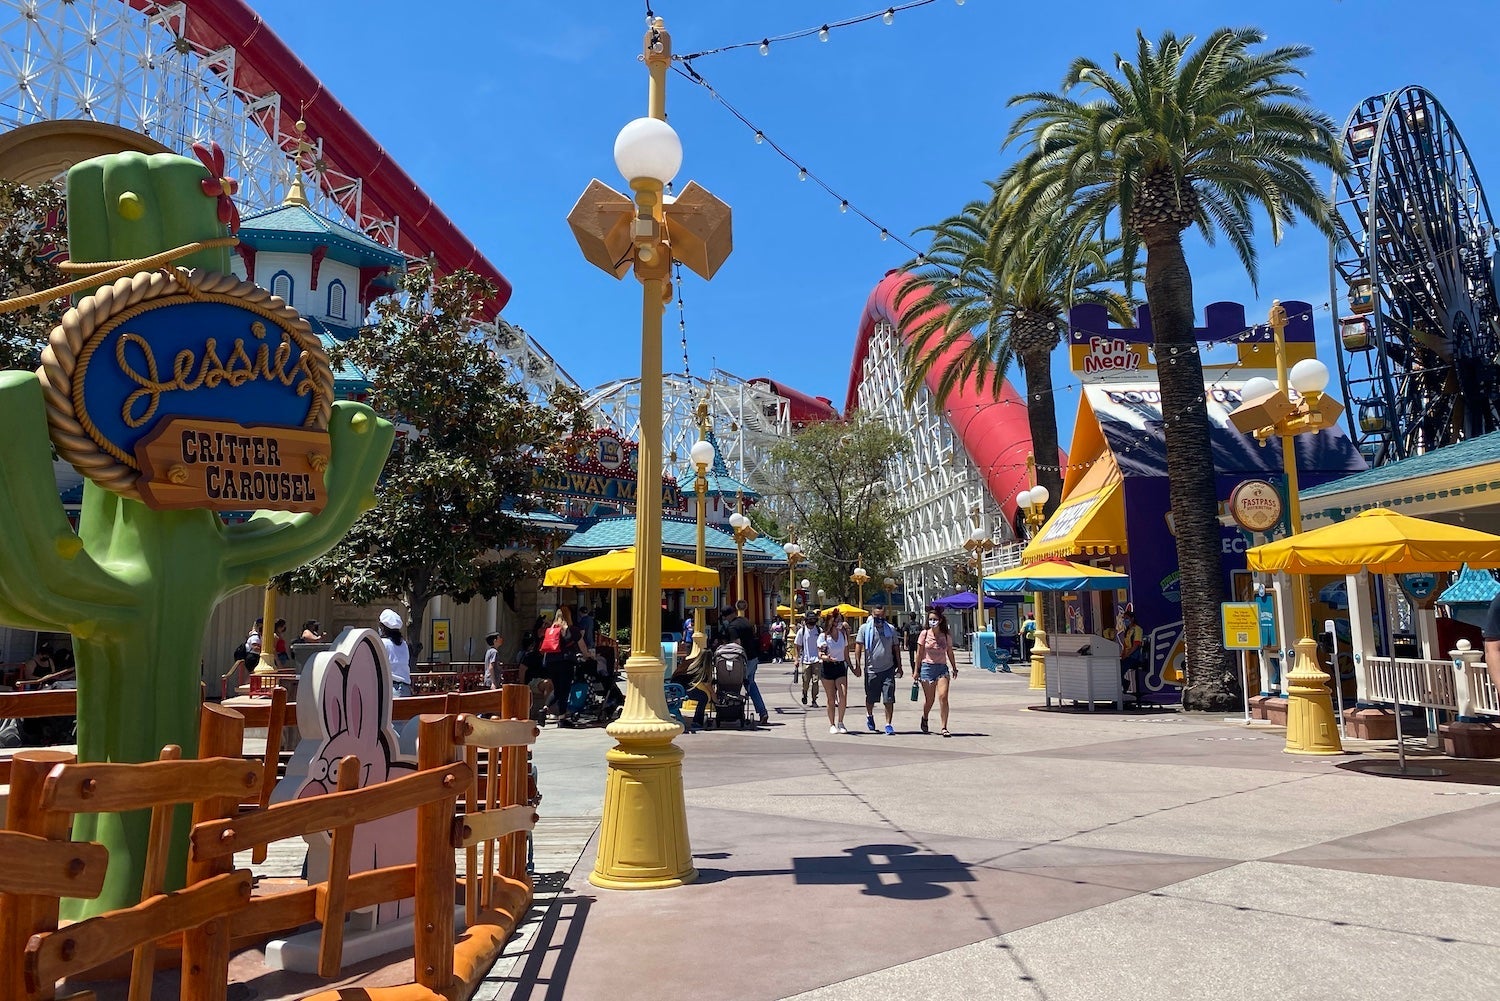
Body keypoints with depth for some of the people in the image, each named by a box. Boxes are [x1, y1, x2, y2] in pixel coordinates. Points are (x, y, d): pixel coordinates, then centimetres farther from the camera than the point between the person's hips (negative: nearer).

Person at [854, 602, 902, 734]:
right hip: (871, 670, -1)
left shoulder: (891, 629, 7)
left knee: (889, 699, -5)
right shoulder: (864, 629, 0)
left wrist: (899, 667, 12)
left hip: (888, 669, 1)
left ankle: (889, 724, 2)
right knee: (870, 698, 14)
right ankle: (869, 716, 41)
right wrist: (858, 665, -8)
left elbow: (896, 648, 13)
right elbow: (858, 647, 0)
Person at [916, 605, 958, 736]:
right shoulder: (924, 634, -1)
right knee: (929, 699, 6)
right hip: (927, 667, -1)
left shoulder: (946, 636, 4)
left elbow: (950, 653, 16)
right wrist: (917, 670, 2)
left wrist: (954, 668, 19)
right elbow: (919, 654, 3)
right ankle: (924, 719, 37)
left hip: (942, 668, 1)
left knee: (943, 697, -14)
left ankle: (944, 728, -8)